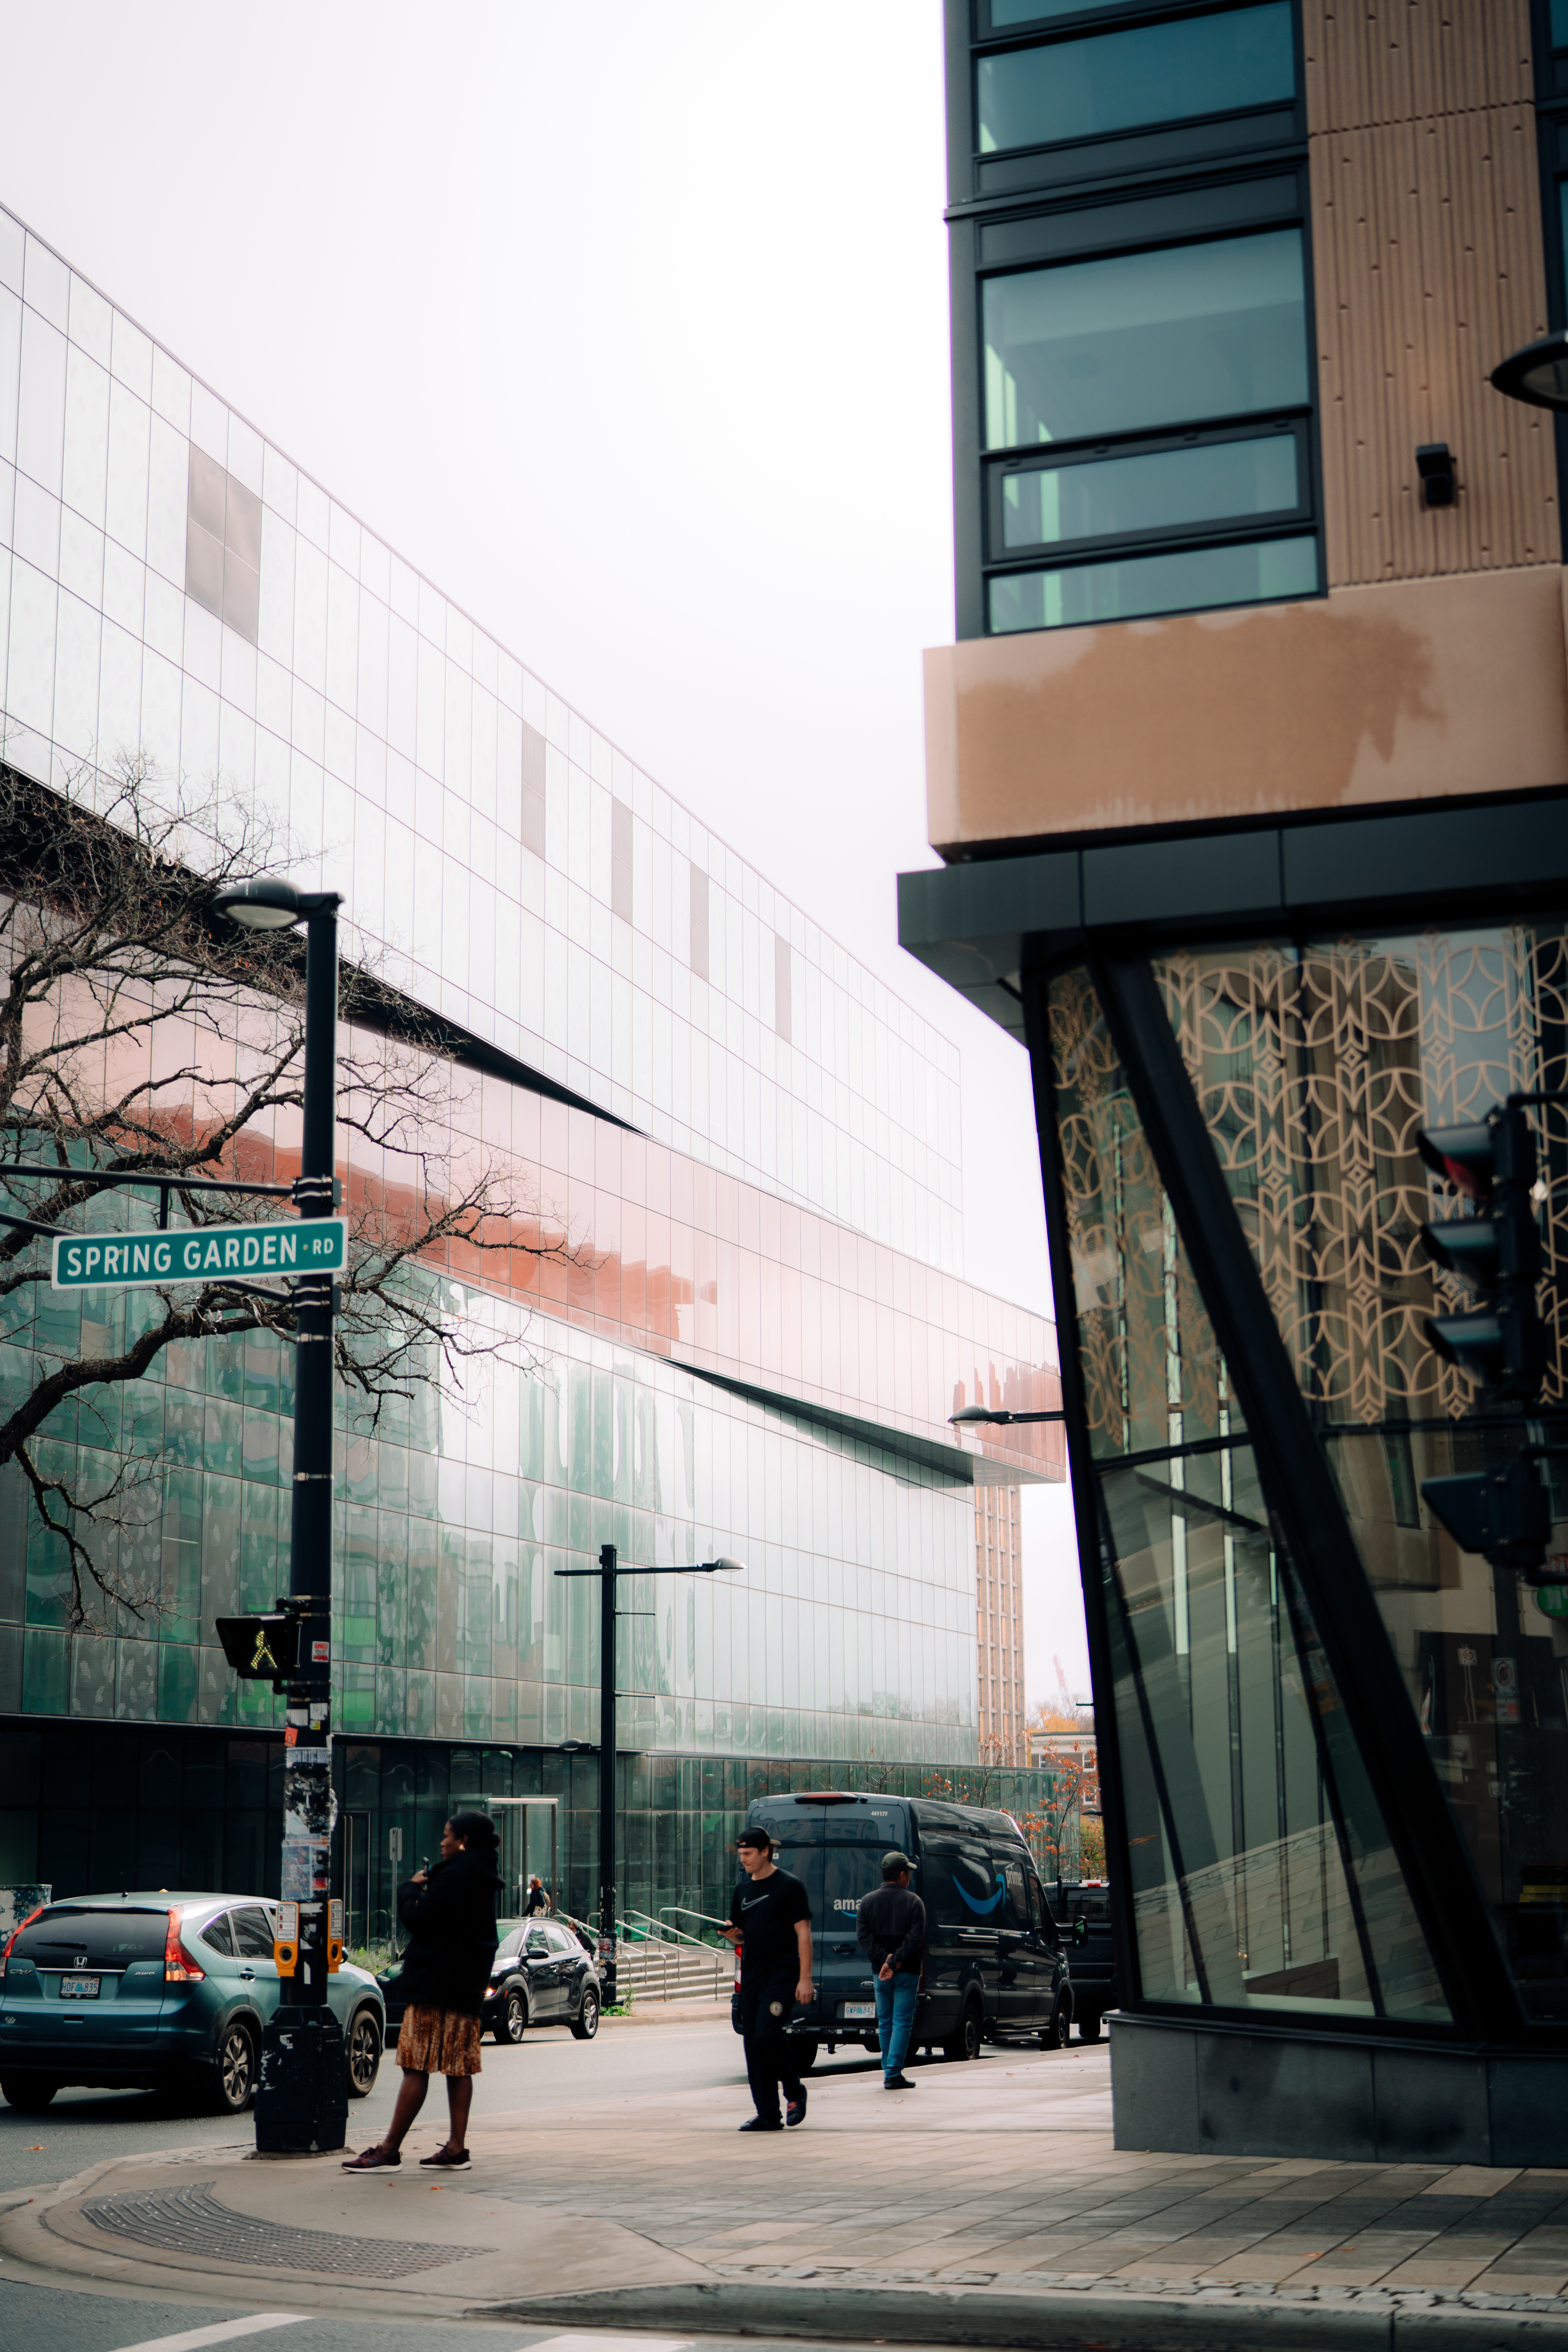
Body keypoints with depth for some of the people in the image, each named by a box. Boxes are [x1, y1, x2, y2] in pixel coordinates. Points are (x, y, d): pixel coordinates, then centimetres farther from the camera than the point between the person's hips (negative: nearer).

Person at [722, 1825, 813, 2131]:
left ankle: (795, 2092, 2)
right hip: (752, 1976, 7)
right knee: (753, 2043, 3)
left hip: (781, 1974, -7)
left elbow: (803, 1933, -7)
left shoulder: (789, 1885, -4)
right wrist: (731, 1934, -4)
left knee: (767, 2035, -20)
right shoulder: (743, 1890, 15)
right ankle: (768, 2115, 8)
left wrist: (805, 1978, -13)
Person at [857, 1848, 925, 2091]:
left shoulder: (868, 1901, 5)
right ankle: (894, 2075, -8)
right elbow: (915, 1938, -15)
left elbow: (863, 1936, -4)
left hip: (880, 1972, 3)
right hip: (907, 1972, -3)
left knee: (885, 2023, 14)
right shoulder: (913, 1902, -5)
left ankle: (889, 2072, 18)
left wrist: (885, 1959, -9)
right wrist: (895, 1962, -15)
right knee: (902, 2023, -2)